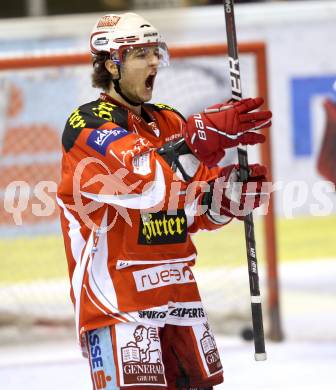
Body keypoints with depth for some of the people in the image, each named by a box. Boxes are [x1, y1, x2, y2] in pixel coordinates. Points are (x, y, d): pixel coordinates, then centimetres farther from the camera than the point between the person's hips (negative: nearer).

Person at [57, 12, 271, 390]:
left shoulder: (170, 122, 15)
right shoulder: (88, 125, -10)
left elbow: (197, 209, 16)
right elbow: (144, 180, -27)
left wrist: (232, 190, -4)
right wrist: (203, 135, -33)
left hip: (176, 287, 8)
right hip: (116, 293, -8)